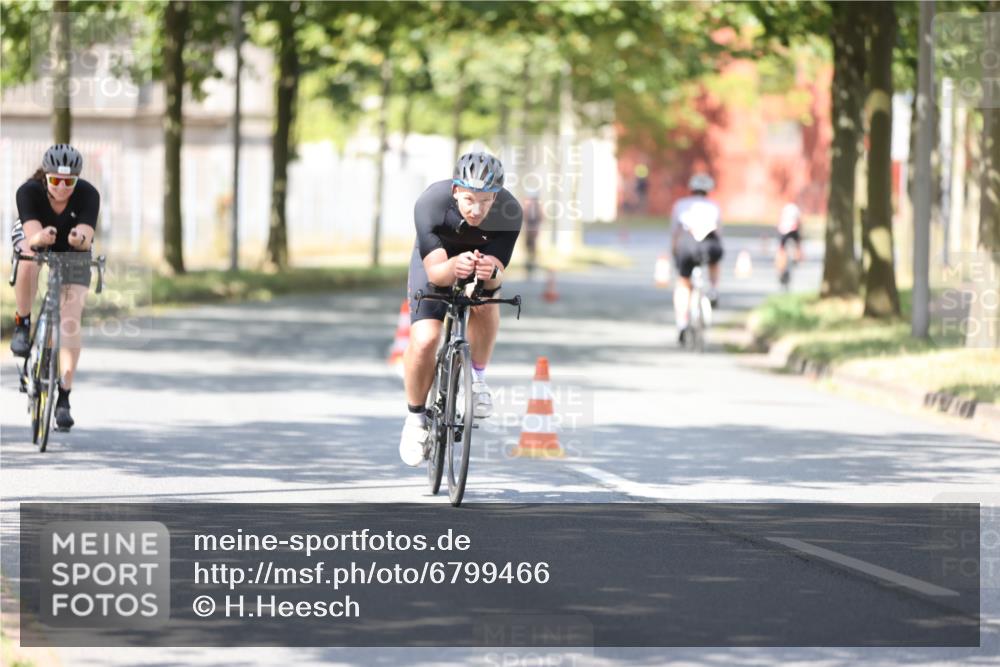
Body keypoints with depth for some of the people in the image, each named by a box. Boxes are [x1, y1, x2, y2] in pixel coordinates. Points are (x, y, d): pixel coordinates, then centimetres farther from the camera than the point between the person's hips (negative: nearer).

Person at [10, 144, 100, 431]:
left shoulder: (88, 195, -30)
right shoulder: (29, 192, -32)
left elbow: (87, 237, -42)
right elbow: (32, 235, -43)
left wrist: (80, 238, -65)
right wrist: (42, 236, -66)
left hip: (72, 252, 0)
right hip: (32, 240, 0)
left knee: (70, 322, -12)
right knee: (28, 264, -38)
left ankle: (63, 397, -6)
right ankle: (22, 325, -15)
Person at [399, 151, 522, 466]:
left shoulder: (509, 213, -32)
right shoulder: (431, 203, -36)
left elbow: (497, 277, -33)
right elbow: (435, 273, -38)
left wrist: (490, 273, -56)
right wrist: (453, 267, -60)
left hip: (483, 256, 1)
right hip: (437, 261, -1)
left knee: (485, 304, -31)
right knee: (424, 341, -19)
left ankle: (478, 377, -5)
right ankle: (416, 417, 5)